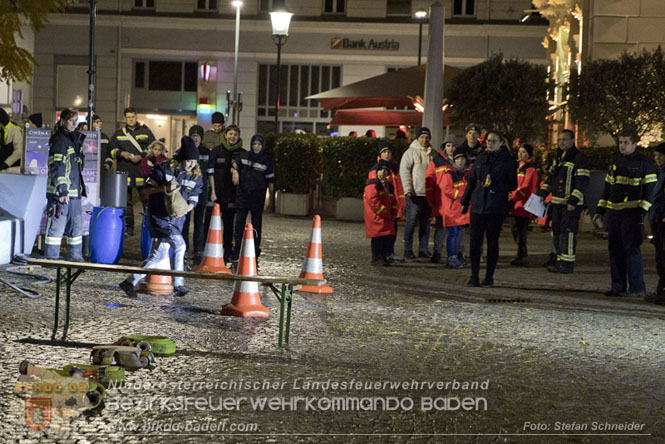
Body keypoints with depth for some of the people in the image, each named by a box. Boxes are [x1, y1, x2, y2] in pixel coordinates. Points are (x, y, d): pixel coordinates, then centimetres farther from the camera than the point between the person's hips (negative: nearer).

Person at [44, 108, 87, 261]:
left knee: (76, 224, 12)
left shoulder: (76, 139, 16)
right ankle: (51, 258, 2)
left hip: (74, 191, 9)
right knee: (57, 225, -4)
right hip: (59, 192, -9)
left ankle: (75, 257, 21)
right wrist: (61, 191, -21)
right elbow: (56, 167, -17)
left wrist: (81, 188, 21)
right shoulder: (59, 140, -10)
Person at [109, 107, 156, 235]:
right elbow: (111, 149, 13)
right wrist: (122, 153, -6)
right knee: (126, 201, 4)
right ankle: (128, 227, 11)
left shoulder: (146, 132, 8)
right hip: (124, 171, 2)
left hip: (142, 171, -2)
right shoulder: (118, 134, 14)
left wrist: (141, 156, -9)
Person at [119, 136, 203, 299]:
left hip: (176, 219, 5)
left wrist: (184, 211, -18)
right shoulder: (164, 169, -10)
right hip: (159, 216, -5)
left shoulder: (196, 177, 1)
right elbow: (147, 189, -7)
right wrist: (164, 188, -25)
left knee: (159, 255, 6)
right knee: (179, 246, -16)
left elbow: (193, 200, 3)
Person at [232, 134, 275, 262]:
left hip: (258, 196, -2)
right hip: (242, 194, 2)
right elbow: (236, 168, 20)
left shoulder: (267, 161, -2)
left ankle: (255, 252, 8)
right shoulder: (243, 156, 4)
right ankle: (237, 251, 6)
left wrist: (270, 196, 0)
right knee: (239, 222, 0)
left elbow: (270, 180, 2)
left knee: (256, 223, 2)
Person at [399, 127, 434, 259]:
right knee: (411, 222, -3)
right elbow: (404, 170, -7)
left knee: (425, 223, 8)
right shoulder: (411, 152, -2)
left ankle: (423, 249, 14)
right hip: (415, 193, -5)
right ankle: (408, 249, 3)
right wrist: (408, 189, -15)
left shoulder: (432, 154, 13)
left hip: (428, 193, 5)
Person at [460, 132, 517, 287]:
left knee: (492, 242, 3)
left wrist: (497, 187, -9)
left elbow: (512, 185, 3)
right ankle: (474, 276, 4)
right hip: (477, 206, 3)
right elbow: (471, 180, 15)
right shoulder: (481, 158, 11)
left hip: (496, 208, -3)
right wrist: (465, 201, 14)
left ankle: (489, 277, 11)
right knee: (475, 241, 0)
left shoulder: (508, 161, 1)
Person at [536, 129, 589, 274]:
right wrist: (543, 193, 14)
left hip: (571, 204, -9)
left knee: (568, 232, -9)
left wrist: (573, 201, -21)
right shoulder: (559, 158, 17)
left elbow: (582, 182, -16)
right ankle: (560, 262, 19)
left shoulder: (578, 159, -11)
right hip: (557, 202, 9)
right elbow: (550, 176, 25)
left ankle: (567, 264, -7)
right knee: (557, 232, 12)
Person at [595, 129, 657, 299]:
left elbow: (648, 190, -7)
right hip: (613, 213, 6)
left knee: (631, 249, -11)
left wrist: (643, 211, -15)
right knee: (615, 250, 7)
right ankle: (618, 287, 13)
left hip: (632, 213, -6)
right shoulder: (616, 163, 16)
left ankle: (637, 289, -9)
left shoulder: (644, 163, -3)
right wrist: (600, 210, 16)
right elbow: (607, 188, 21)